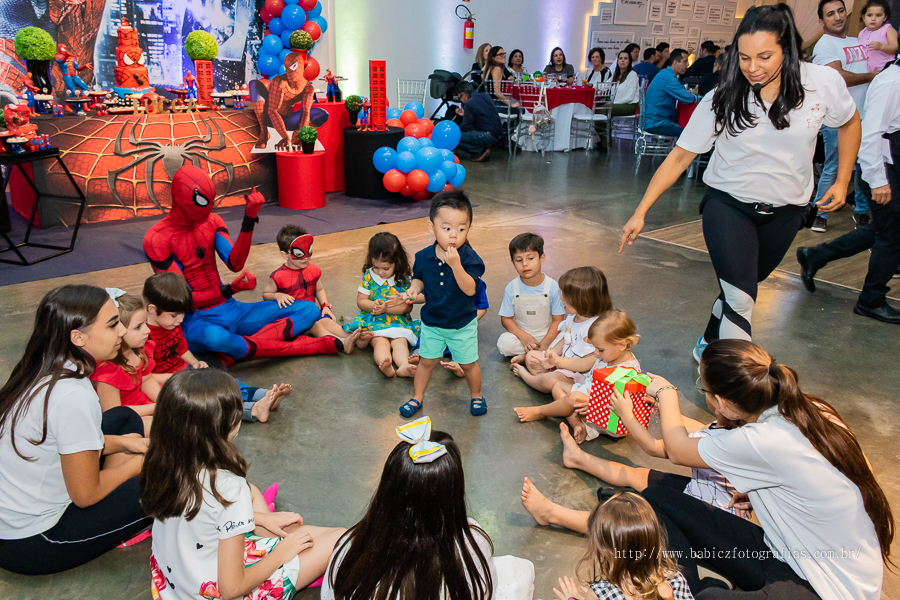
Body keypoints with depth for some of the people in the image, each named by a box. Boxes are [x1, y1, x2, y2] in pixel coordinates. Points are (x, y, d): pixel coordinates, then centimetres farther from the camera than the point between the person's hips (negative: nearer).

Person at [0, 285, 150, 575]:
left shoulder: (41, 372, -4)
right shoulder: (74, 396, -30)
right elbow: (85, 494, -21)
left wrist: (121, 442, 0)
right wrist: (139, 463, -6)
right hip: (27, 546, -9)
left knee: (125, 419, 10)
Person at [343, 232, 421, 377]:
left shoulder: (405, 279, -1)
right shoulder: (368, 276, 3)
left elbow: (408, 307, -4)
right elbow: (360, 301, 6)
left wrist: (387, 307, -18)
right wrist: (373, 305, -17)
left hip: (398, 321, 1)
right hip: (374, 321, -1)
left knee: (400, 342, -27)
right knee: (380, 342, -29)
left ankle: (404, 366, -52)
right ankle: (385, 365, -57)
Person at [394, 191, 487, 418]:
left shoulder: (470, 258, -22)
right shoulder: (423, 257, -11)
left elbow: (470, 289, -32)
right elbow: (419, 278, 7)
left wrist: (456, 264, -43)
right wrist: (412, 290, -15)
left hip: (463, 324, -2)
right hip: (431, 322, 3)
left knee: (468, 364, 14)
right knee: (426, 361, 17)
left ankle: (476, 396, 39)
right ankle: (418, 397, 35)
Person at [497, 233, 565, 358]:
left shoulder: (553, 286, -10)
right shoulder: (511, 288, -8)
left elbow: (557, 320, -8)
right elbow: (506, 319, -4)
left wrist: (544, 343, -19)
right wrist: (523, 336, -20)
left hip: (546, 335, -1)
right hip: (520, 334, 1)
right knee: (503, 343, -28)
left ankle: (525, 355, -16)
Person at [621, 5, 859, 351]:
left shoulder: (823, 83, -13)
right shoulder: (722, 99, -15)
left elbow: (849, 124, 8)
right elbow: (680, 157, -12)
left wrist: (842, 181, 2)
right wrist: (641, 212, -17)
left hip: (786, 210, 3)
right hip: (729, 204, -2)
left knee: (743, 287, 17)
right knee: (739, 300, -15)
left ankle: (709, 346, 41)